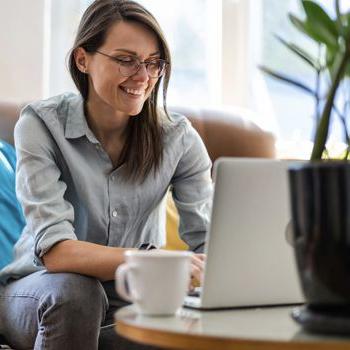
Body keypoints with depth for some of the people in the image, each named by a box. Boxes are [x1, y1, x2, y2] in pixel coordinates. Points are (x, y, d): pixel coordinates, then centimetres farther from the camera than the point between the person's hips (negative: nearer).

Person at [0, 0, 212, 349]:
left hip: (133, 303, 2)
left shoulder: (177, 136, -6)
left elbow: (210, 238, -13)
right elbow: (55, 251, -27)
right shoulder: (41, 124, -15)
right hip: (38, 295, -2)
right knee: (73, 289, -35)